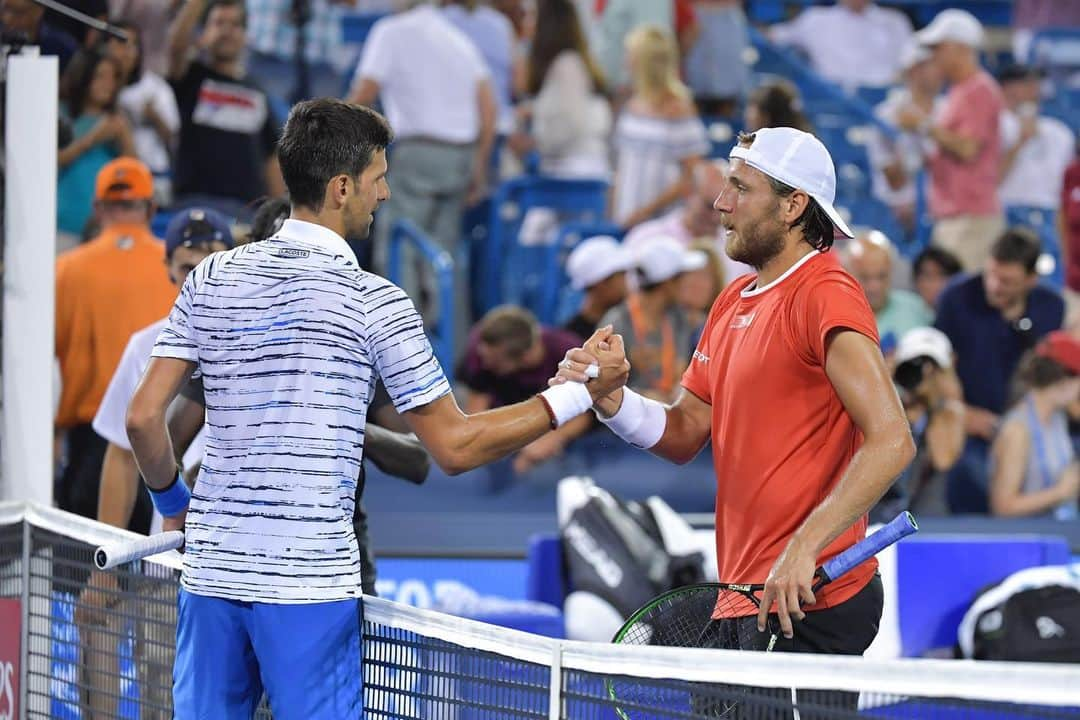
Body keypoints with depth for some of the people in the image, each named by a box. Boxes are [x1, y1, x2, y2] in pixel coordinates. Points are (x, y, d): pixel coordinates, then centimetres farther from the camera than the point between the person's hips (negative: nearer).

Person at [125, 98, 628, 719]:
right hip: (307, 581, -5)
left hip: (211, 569, 5)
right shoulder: (373, 302, -7)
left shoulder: (211, 280, 6)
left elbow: (144, 416, 4)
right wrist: (581, 395, 3)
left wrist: (172, 500, 22)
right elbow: (456, 447, -4)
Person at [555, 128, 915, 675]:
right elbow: (683, 434, 19)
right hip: (743, 595, 9)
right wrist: (610, 398, -1)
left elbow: (891, 442, -22)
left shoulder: (827, 297, -12)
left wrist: (804, 548, -27)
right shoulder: (733, 302, 17)